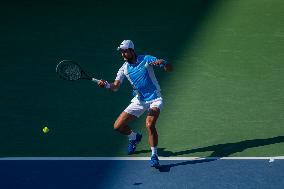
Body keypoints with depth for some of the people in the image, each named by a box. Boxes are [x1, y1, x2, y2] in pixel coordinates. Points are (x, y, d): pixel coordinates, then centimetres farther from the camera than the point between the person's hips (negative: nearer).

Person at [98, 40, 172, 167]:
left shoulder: (146, 60, -10)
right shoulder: (124, 68, 0)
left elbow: (169, 69, -10)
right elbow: (115, 87, -9)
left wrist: (162, 62, -33)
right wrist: (107, 85, -31)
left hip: (155, 100, -5)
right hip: (139, 101, 5)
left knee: (149, 125, -30)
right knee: (118, 126, -1)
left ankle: (154, 155, -13)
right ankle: (134, 137, 32)